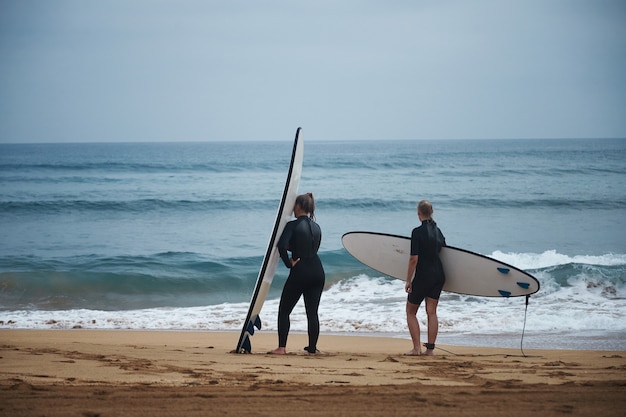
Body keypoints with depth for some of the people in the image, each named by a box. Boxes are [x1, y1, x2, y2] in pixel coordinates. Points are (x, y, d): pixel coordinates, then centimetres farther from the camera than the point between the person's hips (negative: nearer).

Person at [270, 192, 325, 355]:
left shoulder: (293, 225, -8)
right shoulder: (316, 227, 11)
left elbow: (282, 245, -23)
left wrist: (289, 263, -10)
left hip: (300, 272, -6)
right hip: (318, 271, 6)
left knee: (284, 310, 6)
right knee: (312, 312, 9)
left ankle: (282, 347, 2)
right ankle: (312, 348, 8)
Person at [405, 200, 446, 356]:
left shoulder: (418, 232, -16)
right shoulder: (438, 230, 6)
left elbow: (414, 259, -17)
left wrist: (408, 280, -10)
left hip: (423, 276, -6)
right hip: (438, 274, 6)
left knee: (411, 312, 7)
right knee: (432, 312, 10)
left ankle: (417, 348, 1)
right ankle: (430, 348, 8)